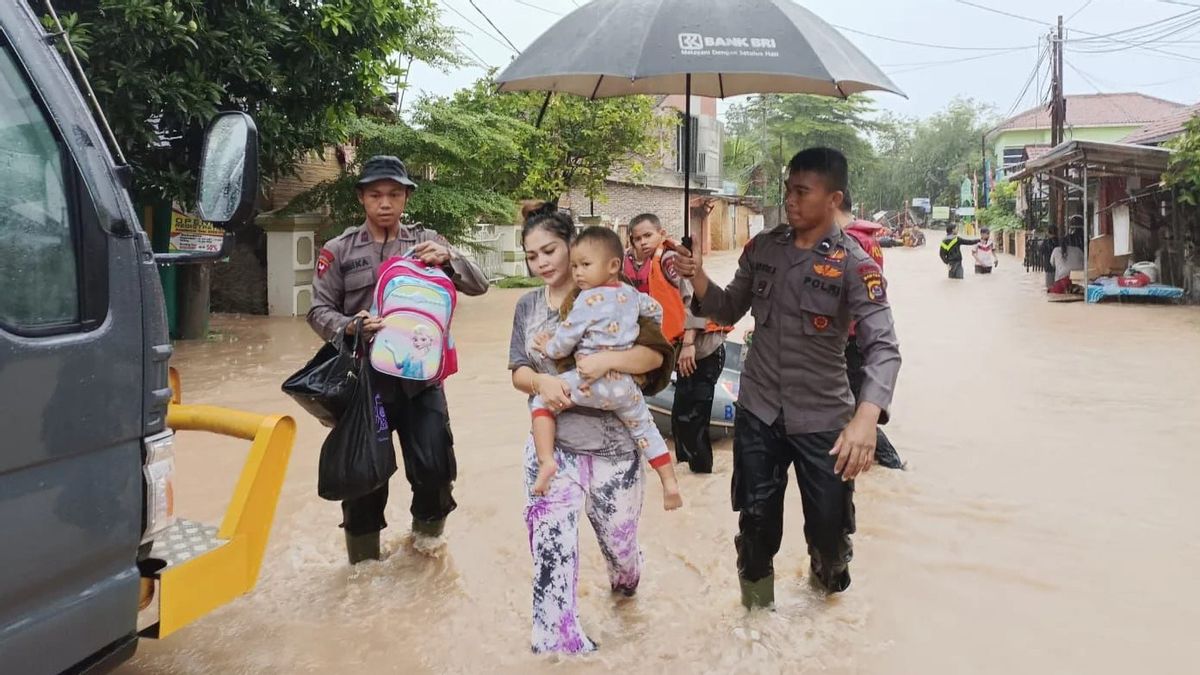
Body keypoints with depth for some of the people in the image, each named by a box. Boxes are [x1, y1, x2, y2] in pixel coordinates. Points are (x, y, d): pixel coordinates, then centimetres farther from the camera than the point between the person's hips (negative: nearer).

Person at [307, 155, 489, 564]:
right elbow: (319, 311, 2)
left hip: (420, 376, 1)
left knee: (435, 466, -5)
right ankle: (364, 563, 27)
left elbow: (478, 286, 2)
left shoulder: (425, 242, 6)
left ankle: (427, 523, 29)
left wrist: (448, 258, -18)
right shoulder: (339, 251, 3)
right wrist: (350, 325, -19)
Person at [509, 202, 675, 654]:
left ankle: (625, 582, 52)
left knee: (619, 541, 17)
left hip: (614, 446, -2)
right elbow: (517, 371, 5)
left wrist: (608, 360, -30)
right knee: (550, 550, -7)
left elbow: (655, 354, -12)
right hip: (552, 446, 2)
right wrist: (540, 381, -18)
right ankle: (557, 645, 6)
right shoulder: (527, 307, 7)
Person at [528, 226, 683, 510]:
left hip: (590, 381, -7)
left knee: (541, 402, 4)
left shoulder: (589, 299, -11)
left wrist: (548, 347, 11)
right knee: (645, 427, 23)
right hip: (624, 385, 7)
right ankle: (670, 483, 24)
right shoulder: (631, 293, 11)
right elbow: (656, 309, 30)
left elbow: (565, 340, -9)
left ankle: (546, 461, -9)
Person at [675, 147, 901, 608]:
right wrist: (698, 279, -12)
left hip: (822, 419, -3)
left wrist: (867, 416, -40)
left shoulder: (854, 264, -14)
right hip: (757, 411, 3)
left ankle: (827, 593, 43)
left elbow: (883, 347, -23)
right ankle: (757, 614, 37)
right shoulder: (762, 247, 1)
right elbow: (730, 311, 9)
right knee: (757, 521, 12)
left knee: (830, 526, 9)